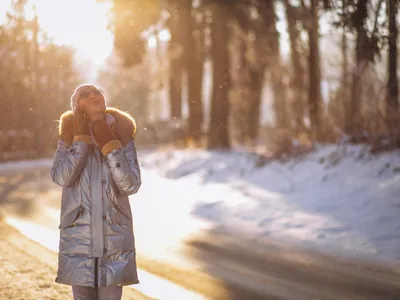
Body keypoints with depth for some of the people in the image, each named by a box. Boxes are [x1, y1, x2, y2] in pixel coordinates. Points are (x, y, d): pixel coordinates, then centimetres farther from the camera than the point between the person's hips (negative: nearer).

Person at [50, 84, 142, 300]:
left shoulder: (122, 136, 2)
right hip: (79, 235, 0)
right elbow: (61, 178, -14)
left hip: (114, 236, 0)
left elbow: (131, 185, -9)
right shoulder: (70, 138, 3)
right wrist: (82, 138, -12)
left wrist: (109, 144, -13)